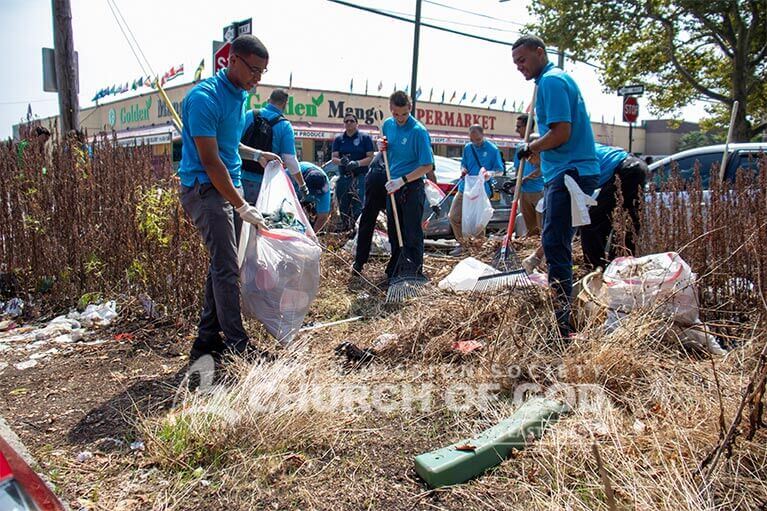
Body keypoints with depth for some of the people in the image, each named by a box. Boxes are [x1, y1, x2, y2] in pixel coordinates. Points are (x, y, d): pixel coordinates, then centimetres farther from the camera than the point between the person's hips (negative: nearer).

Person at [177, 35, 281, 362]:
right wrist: (242, 206, -18)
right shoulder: (204, 98, -17)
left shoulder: (240, 96, 12)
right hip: (205, 188, -9)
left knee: (222, 265, 10)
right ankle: (237, 345, -1)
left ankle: (207, 341, 20)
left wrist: (257, 155, 14)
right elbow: (211, 161, -19)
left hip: (227, 188, 9)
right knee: (226, 267, -10)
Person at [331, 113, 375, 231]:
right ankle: (344, 229, 16)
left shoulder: (365, 138, 4)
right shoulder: (339, 139, 13)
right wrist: (341, 161, -18)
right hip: (343, 177, 4)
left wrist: (357, 163, -19)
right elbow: (334, 158, 6)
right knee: (343, 207, 6)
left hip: (360, 177, -4)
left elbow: (370, 158, -2)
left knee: (357, 206, -15)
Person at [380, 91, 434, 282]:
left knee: (412, 234, -1)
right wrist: (382, 147, -3)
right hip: (392, 186, 7)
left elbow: (427, 166, -17)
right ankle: (394, 272, 29)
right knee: (394, 233, 15)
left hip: (412, 188, -7)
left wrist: (402, 180, -23)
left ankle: (416, 273, 10)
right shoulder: (388, 125, 5)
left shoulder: (419, 131, -16)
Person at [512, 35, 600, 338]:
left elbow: (561, 133, -19)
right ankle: (560, 311, 23)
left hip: (569, 174, -11)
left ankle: (560, 323, -8)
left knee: (556, 245, -11)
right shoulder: (556, 79, 22)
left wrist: (529, 149, -5)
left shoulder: (551, 81, -10)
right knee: (556, 245, 14)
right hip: (566, 173, 11)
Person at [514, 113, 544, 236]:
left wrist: (524, 179, -16)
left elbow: (542, 168, -13)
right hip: (524, 192, 7)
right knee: (530, 227, 12)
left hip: (539, 190, -7)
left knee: (542, 226, -9)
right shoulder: (520, 146, 16)